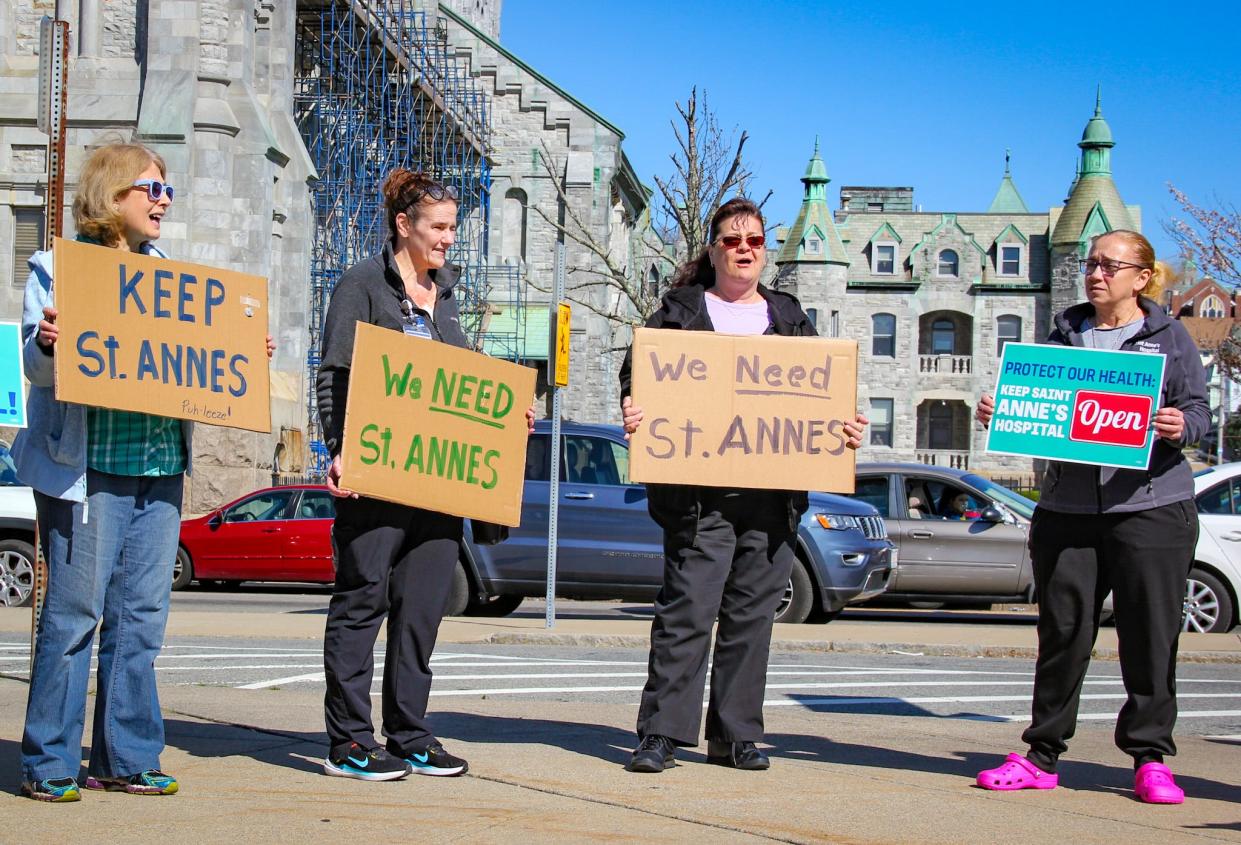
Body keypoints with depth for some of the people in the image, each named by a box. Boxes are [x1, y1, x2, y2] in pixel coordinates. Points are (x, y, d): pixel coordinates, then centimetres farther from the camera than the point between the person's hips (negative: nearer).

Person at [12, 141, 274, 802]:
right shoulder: (59, 267, 2)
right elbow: (38, 366, -5)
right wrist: (46, 345, -27)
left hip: (161, 468, 6)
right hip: (86, 467, -5)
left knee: (141, 617, 6)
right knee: (74, 614, -4)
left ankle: (126, 759, 13)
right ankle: (48, 764, 5)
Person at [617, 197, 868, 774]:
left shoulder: (789, 319, 18)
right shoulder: (680, 312, 8)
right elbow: (637, 377, 3)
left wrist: (848, 430, -1)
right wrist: (632, 413, -18)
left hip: (773, 493, 4)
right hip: (698, 492, -3)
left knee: (752, 613, 6)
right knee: (688, 608, -9)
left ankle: (735, 736, 13)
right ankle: (660, 733, -3)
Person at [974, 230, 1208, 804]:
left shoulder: (1169, 337, 6)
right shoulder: (1064, 335, 15)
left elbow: (1199, 411, 1)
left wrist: (1180, 427, -20)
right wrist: (998, 413, -3)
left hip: (1151, 504, -3)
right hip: (1067, 507, 3)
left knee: (1150, 636, 0)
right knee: (1062, 631, 4)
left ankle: (1151, 758, 10)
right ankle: (1041, 755, 12)